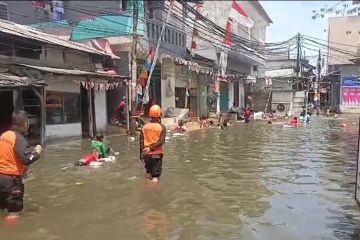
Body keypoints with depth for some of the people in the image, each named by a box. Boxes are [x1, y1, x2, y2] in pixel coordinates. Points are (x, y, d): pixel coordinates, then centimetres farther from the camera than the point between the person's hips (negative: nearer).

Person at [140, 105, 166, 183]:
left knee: (148, 172, 23)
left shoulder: (145, 127, 0)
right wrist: (151, 148, -16)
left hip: (146, 154, 4)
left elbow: (141, 141, 0)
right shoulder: (162, 127, -9)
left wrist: (141, 154, 6)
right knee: (156, 175, 3)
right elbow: (161, 141, -19)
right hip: (157, 153, -4)